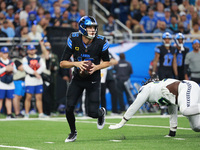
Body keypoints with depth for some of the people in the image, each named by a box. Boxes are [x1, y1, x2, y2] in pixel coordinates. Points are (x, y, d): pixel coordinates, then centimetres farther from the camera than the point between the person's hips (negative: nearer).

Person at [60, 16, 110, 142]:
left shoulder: (101, 42, -15)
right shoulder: (74, 40, -14)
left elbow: (107, 62, 2)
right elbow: (63, 63, -10)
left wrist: (97, 67, -18)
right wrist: (76, 63, -28)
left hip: (93, 80, -1)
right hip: (78, 79, 1)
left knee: (93, 112, -9)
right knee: (69, 107, -10)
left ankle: (101, 113, 31)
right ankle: (73, 132, 19)